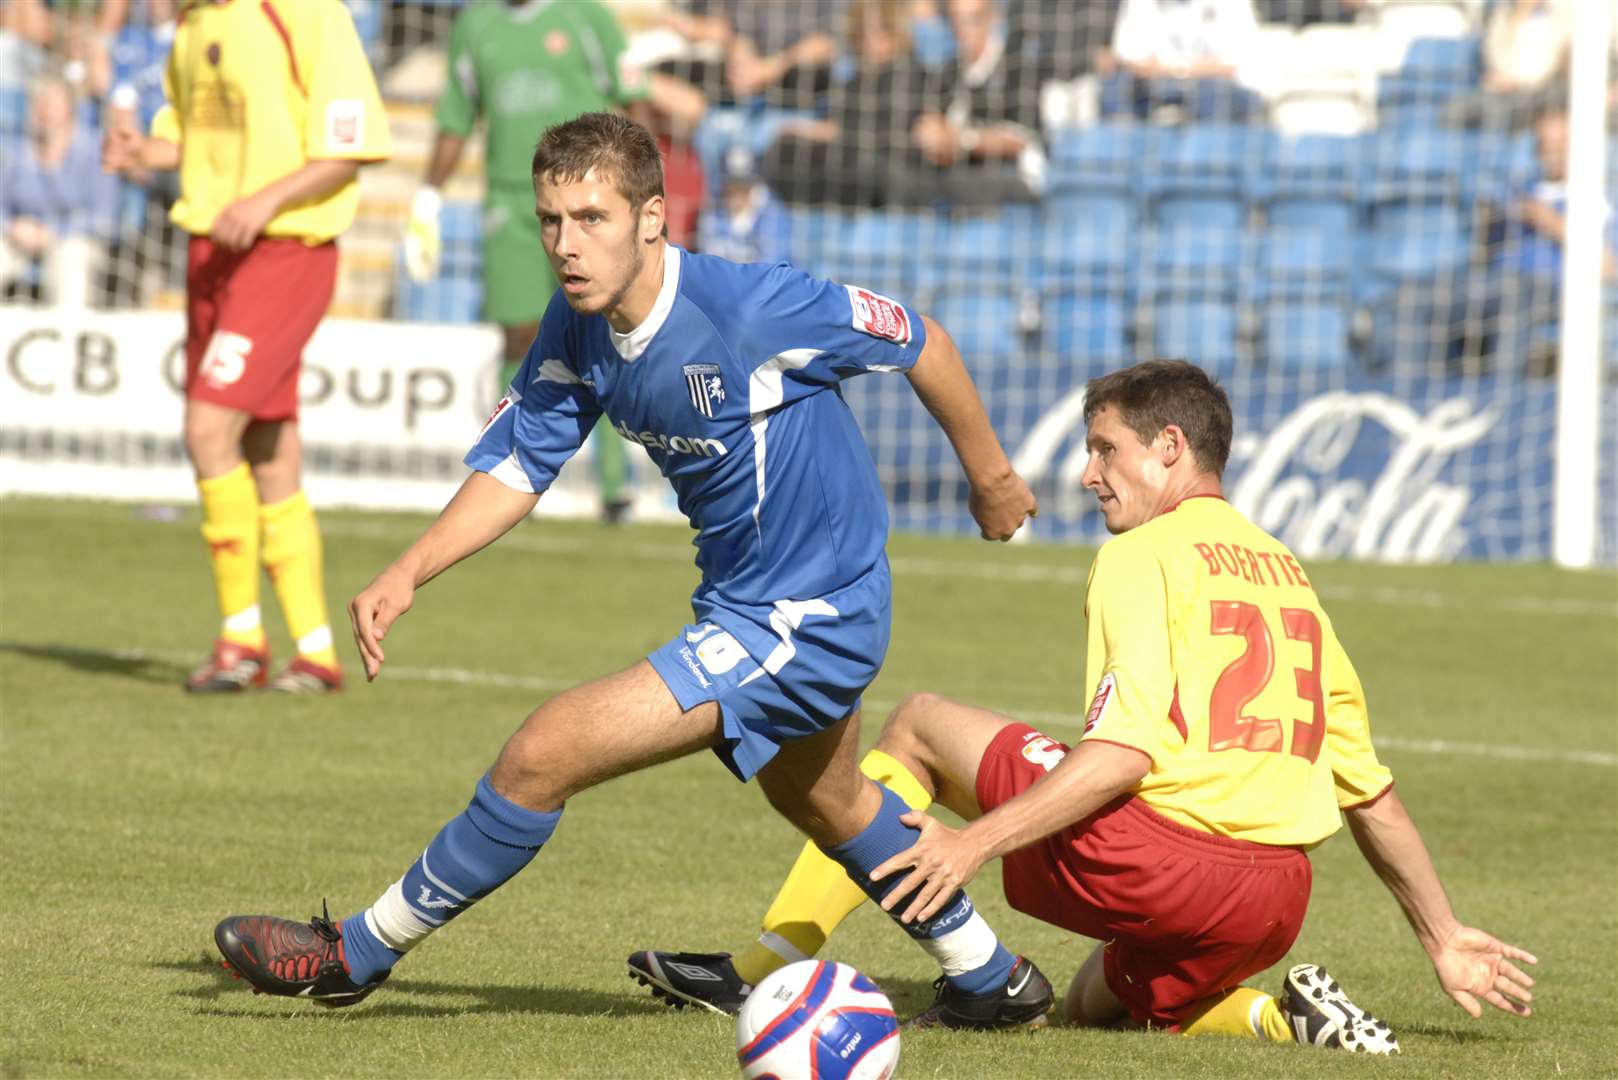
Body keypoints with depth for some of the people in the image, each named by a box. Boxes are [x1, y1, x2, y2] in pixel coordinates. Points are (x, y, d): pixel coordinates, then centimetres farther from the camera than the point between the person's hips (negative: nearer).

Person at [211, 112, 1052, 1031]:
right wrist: (406, 576, -18)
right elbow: (516, 468, -2)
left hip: (803, 625, -9)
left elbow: (918, 339, -15)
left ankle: (359, 953, 1)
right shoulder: (578, 331, -6)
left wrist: (989, 474, 0)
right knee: (827, 804, 34)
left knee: (545, 754, -15)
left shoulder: (752, 309, -28)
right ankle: (993, 981, 54)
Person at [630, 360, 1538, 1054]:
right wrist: (1445, 940, 29)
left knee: (920, 725, 13)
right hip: (1276, 897, 7)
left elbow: (1128, 751, -14)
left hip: (1153, 857, -7)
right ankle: (1282, 1015, 6)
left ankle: (763, 972, 8)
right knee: (1096, 1004, 33)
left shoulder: (1145, 553, 0)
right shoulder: (1289, 574, 22)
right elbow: (1370, 789, 23)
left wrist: (976, 840, -14)